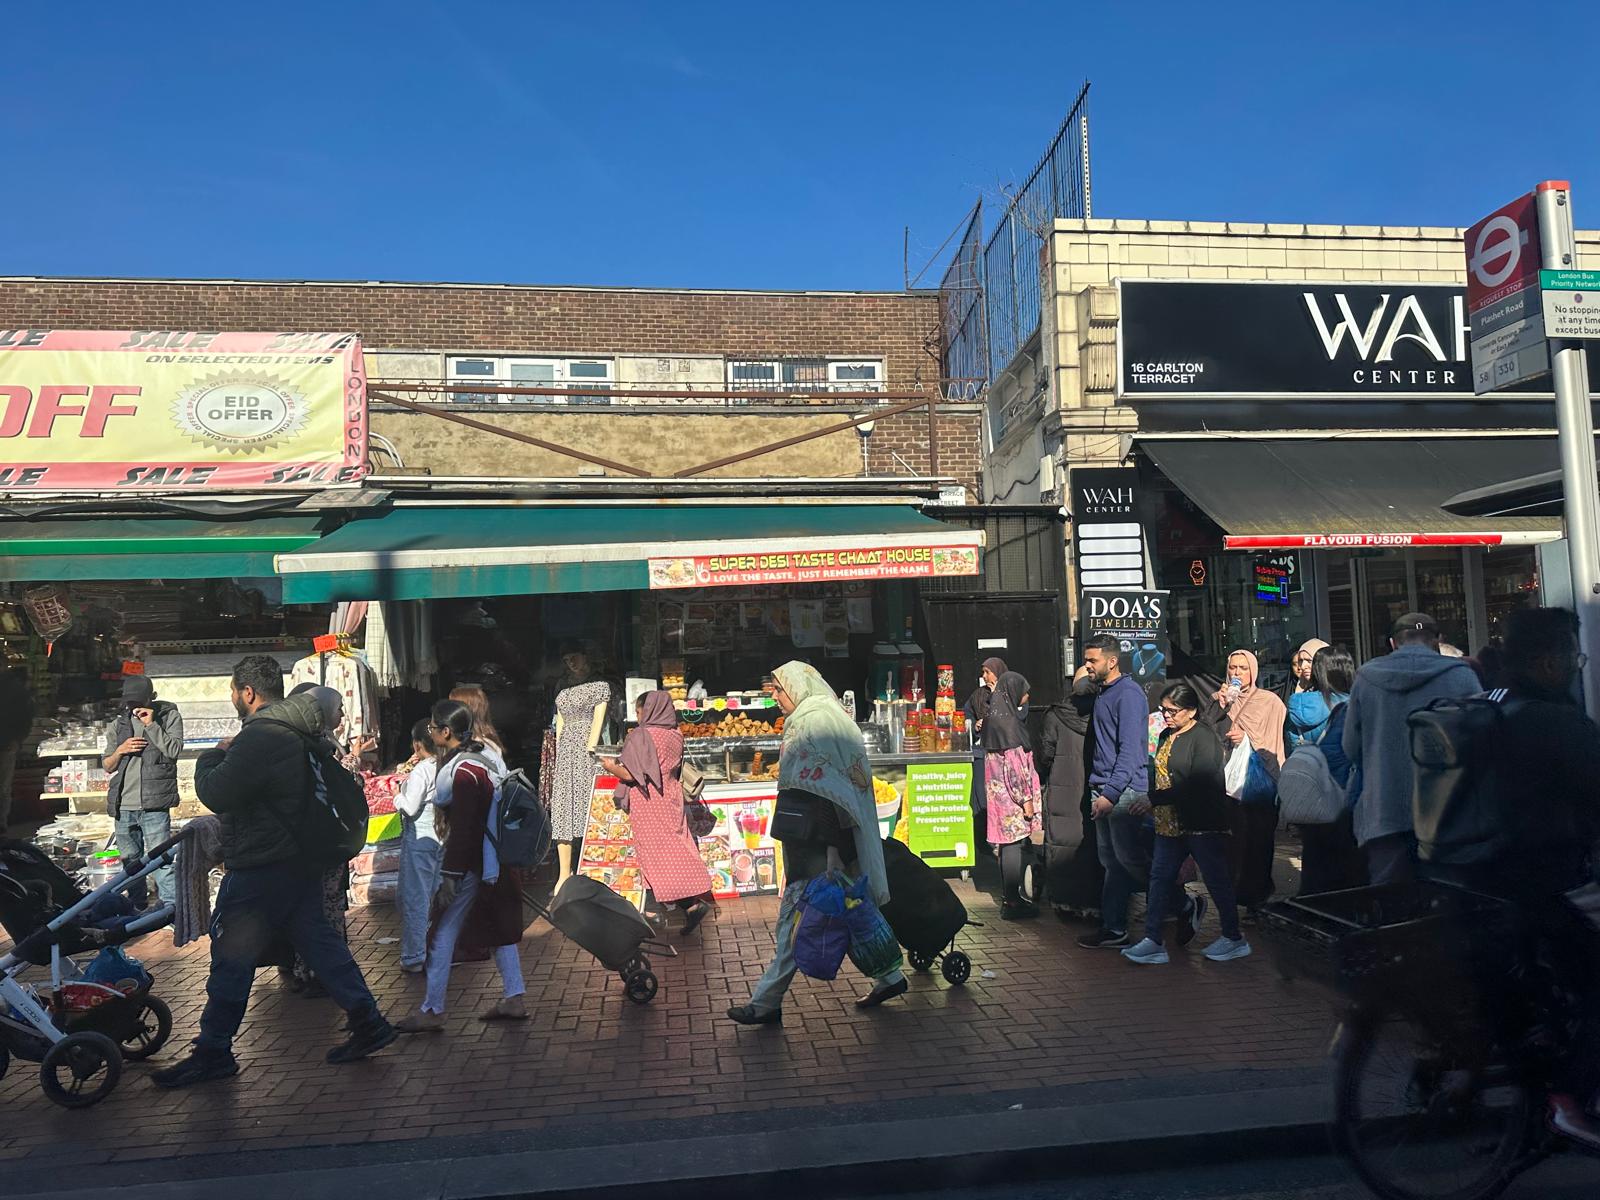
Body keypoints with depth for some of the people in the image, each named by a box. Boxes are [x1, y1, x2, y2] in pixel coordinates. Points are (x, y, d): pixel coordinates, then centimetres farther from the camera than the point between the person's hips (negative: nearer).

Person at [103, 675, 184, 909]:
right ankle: (137, 909, 25)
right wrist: (120, 750, -3)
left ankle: (171, 908, -8)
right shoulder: (120, 723, 13)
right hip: (123, 805, 5)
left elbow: (174, 750, -11)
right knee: (130, 860, 13)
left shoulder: (169, 716, 3)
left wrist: (151, 724, -13)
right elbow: (108, 767, 17)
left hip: (153, 804, -5)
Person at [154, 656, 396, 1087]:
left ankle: (213, 1052, 15)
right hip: (301, 859, 9)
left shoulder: (260, 737, -20)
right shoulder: (300, 731, 11)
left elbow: (215, 793, -19)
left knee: (231, 954, 4)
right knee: (316, 937, 13)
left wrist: (212, 756, -2)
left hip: (260, 866, -9)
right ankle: (368, 1023, 14)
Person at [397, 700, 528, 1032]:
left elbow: (462, 827, -22)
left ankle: (432, 1011, 6)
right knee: (499, 929, 14)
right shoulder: (477, 758, 10)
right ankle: (514, 998, 20)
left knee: (443, 934, -1)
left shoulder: (463, 770, -19)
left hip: (474, 864, -10)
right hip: (493, 861, 10)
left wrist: (451, 873, -20)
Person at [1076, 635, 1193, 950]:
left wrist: (1111, 793, -23)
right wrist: (1098, 790, 16)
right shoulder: (1103, 693, 17)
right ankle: (1113, 930, 16)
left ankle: (1186, 907, 10)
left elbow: (1130, 750, -19)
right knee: (1112, 862, 11)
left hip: (1125, 791, -9)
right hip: (1103, 789, 9)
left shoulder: (1129, 694, -12)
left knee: (1128, 860, -5)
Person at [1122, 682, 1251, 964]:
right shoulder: (1166, 737, 11)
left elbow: (1197, 788, -22)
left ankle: (1234, 939, 23)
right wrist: (1155, 804, 6)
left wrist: (1152, 798, -22)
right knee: (1159, 878, 4)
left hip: (1203, 825, -8)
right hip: (1170, 823, 8)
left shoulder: (1204, 739, -15)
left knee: (1217, 881, 6)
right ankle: (1153, 941, 8)